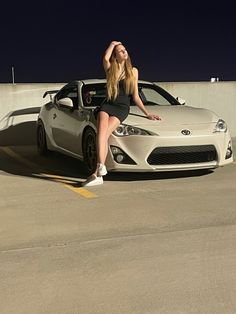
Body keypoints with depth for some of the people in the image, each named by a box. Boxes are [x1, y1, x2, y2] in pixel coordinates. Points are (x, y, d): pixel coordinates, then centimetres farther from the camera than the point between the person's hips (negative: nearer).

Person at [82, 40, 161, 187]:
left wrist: (147, 113, 10)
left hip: (122, 108, -2)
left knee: (105, 134, -25)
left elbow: (135, 96, 15)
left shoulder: (133, 71, 15)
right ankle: (101, 165, -44)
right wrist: (112, 44, 8)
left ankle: (97, 173, -34)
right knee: (101, 131, -30)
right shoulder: (110, 69, 15)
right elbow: (105, 58, -11)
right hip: (107, 105, 2)